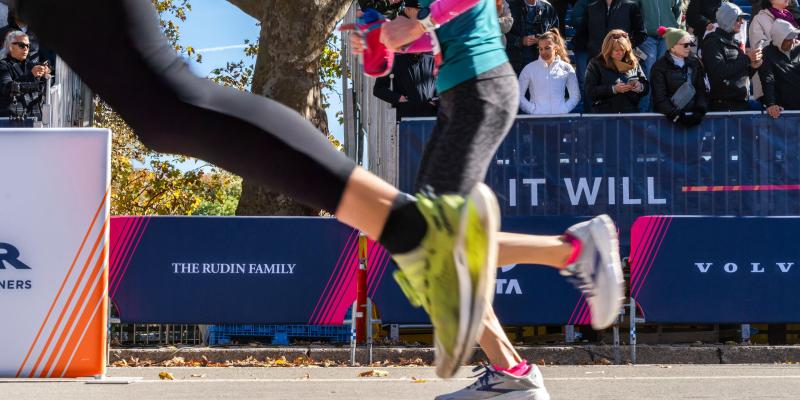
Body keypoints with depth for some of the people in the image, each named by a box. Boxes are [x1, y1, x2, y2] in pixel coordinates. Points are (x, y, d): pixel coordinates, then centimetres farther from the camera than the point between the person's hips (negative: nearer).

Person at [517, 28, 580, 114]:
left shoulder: (566, 69, 11)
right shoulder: (530, 69, 7)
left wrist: (564, 110, -1)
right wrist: (533, 110, -4)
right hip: (537, 116, -1)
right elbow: (519, 95, 7)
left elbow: (575, 96, 14)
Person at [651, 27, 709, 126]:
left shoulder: (694, 63, 14)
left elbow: (701, 90, 10)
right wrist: (677, 115, -19)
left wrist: (700, 110, -9)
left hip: (692, 113, 3)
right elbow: (660, 99, -5)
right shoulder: (660, 67, 1)